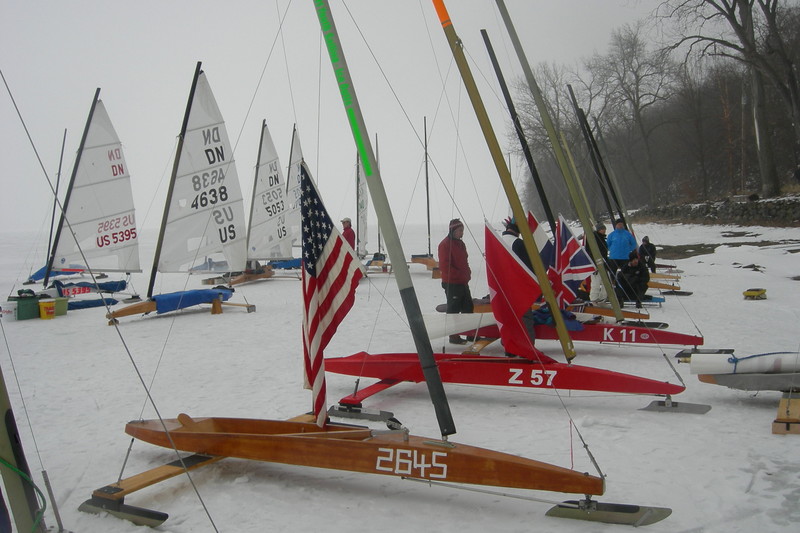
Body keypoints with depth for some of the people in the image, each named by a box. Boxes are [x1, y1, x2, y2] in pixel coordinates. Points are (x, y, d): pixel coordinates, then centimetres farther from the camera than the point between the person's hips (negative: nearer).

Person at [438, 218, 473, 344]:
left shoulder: (460, 243, 14)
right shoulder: (445, 244, -14)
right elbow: (444, 266, -20)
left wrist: (467, 274, 8)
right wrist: (461, 275, -19)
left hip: (463, 283, 9)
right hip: (452, 283, -9)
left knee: (468, 308, 12)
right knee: (453, 310, -2)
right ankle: (454, 337, 6)